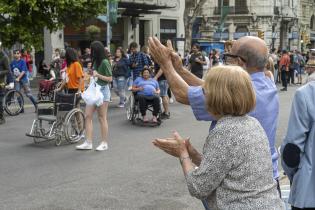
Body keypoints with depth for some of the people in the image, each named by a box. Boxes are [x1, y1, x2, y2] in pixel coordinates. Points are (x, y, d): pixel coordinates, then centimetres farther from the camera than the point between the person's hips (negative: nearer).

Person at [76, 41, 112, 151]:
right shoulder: (95, 61, 12)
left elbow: (110, 79, -12)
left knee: (102, 117, -1)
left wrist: (98, 75, -20)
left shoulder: (105, 62, -11)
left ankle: (104, 143, 10)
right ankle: (88, 143, 4)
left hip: (102, 90, -8)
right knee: (88, 116, 2)